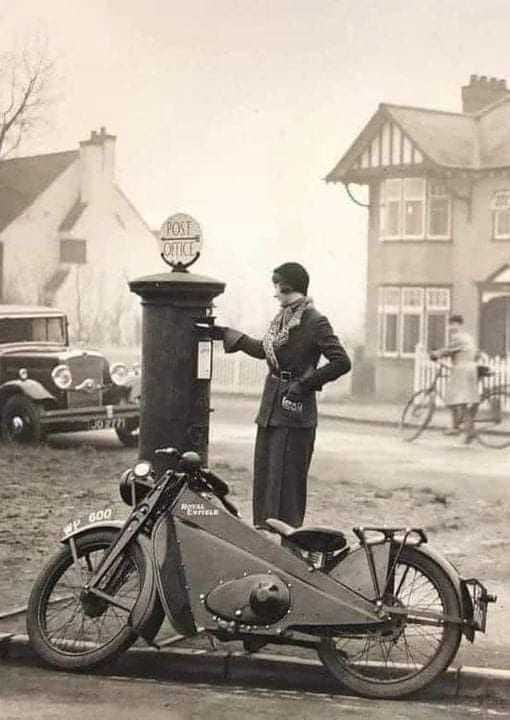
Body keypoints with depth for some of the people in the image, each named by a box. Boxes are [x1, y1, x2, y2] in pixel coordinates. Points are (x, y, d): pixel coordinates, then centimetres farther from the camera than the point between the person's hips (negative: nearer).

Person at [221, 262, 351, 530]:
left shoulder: (315, 322, -13)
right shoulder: (282, 318, 11)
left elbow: (341, 362, -18)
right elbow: (262, 349, 27)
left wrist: (305, 383, -17)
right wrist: (227, 334, 29)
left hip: (294, 411, -8)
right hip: (270, 408, 8)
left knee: (287, 475, -4)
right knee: (264, 474, 12)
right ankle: (264, 530, 20)